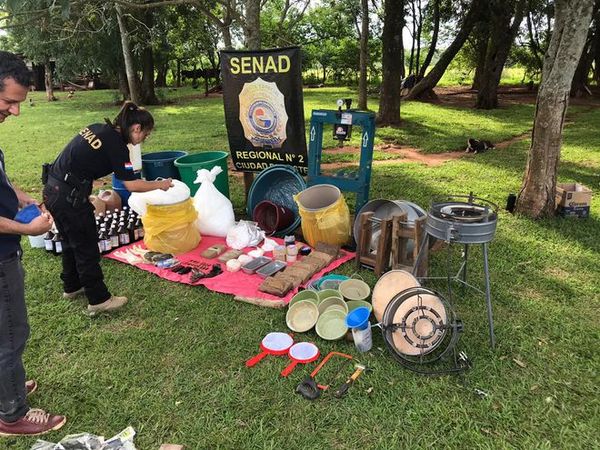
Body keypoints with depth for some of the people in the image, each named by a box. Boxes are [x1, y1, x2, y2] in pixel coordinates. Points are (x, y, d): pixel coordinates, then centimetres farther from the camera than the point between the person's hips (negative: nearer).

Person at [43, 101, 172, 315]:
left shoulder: (97, 128, 9)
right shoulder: (116, 145, -16)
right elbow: (132, 185, -14)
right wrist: (160, 185, -2)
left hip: (53, 188, 9)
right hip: (69, 197, -9)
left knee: (71, 242, 24)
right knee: (86, 248, 4)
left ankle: (72, 286, 42)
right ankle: (99, 300, 17)